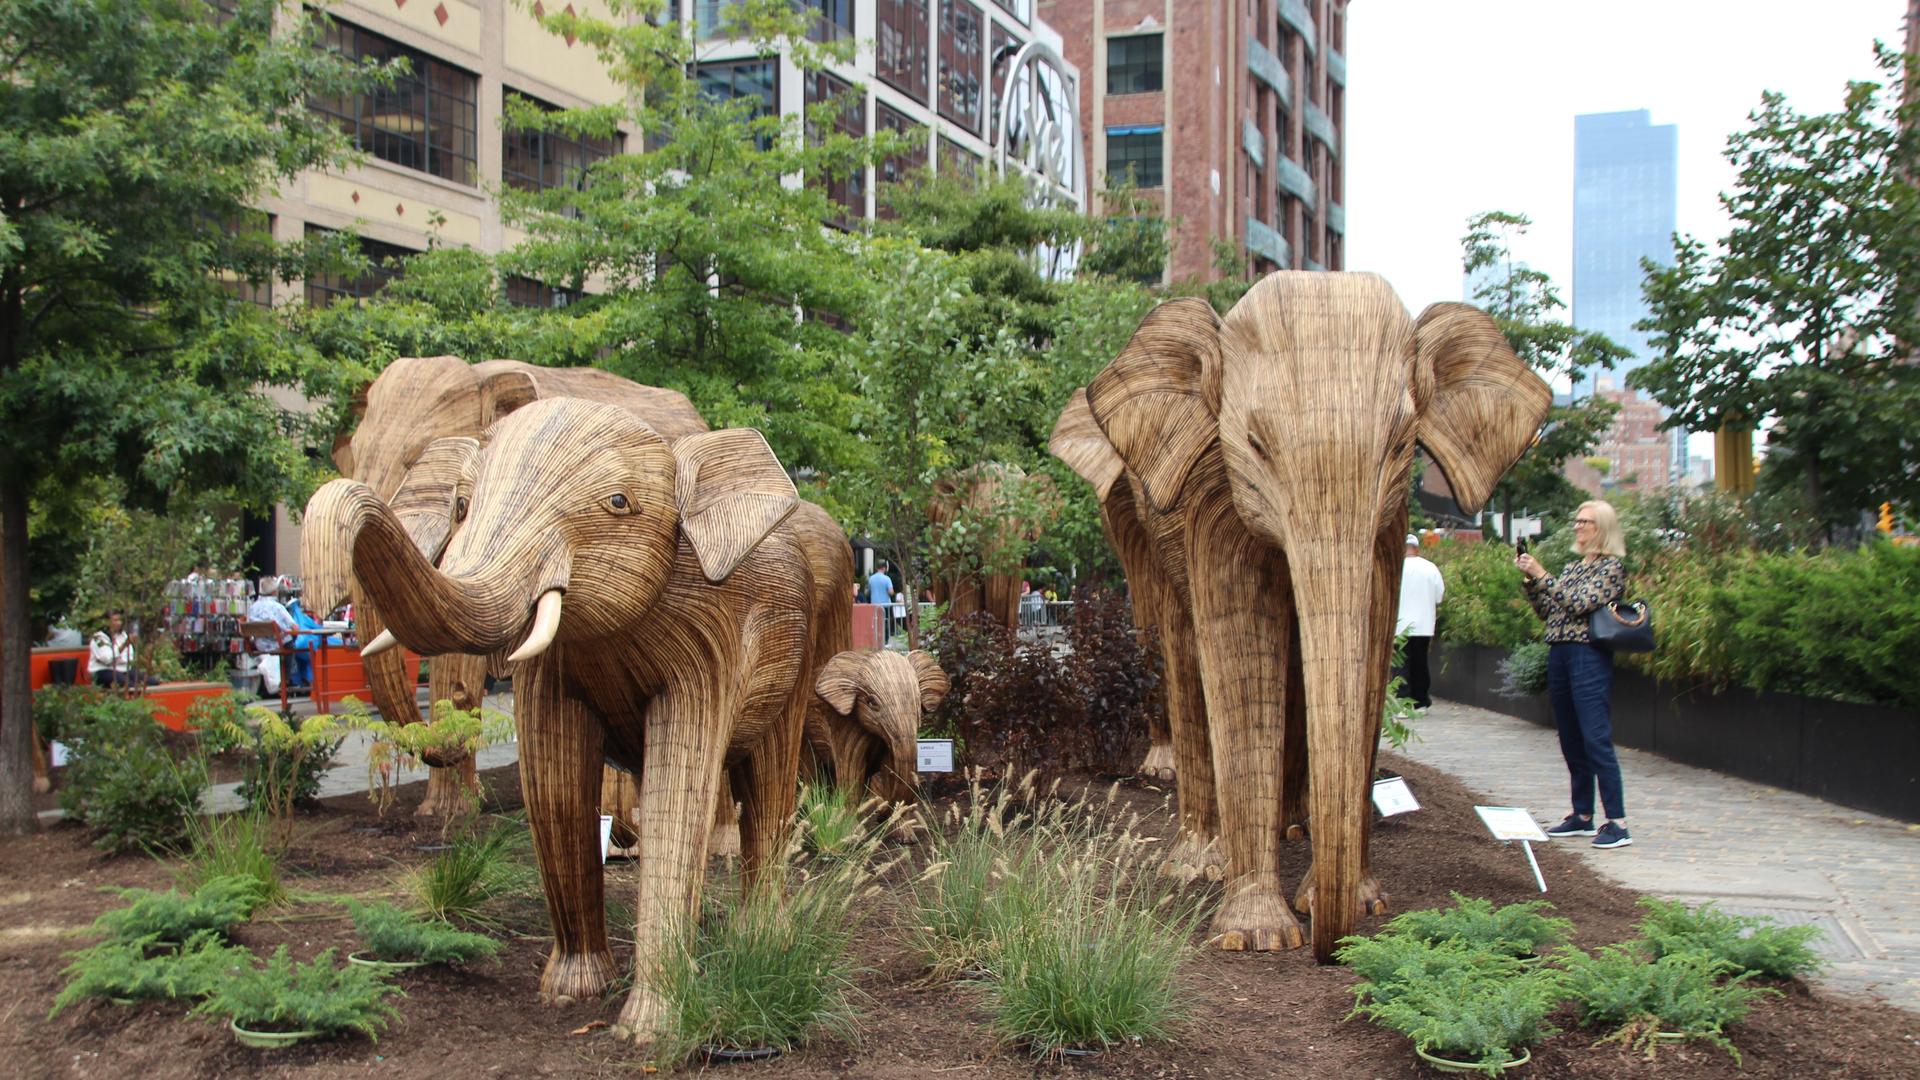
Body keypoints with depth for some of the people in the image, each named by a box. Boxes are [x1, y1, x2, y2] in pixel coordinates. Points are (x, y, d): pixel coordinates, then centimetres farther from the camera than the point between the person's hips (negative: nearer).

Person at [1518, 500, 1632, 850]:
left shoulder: (1611, 566, -4)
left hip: (1589, 657, -8)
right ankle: (1582, 816, 19)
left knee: (1597, 741, -12)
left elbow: (1581, 604, -17)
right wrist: (1530, 581, 4)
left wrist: (1542, 576, -15)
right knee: (1571, 743, 11)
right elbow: (1547, 612, 16)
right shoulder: (1573, 567, 18)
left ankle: (1617, 823, -12)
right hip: (1559, 655, 8)